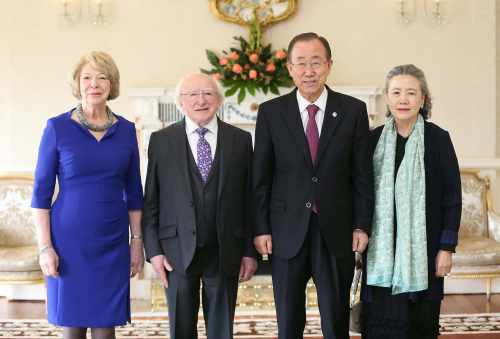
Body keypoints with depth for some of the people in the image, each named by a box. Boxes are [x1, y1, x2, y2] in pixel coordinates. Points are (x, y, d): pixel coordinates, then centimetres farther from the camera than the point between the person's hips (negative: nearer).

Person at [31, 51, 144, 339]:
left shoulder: (126, 130, 5)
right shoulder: (57, 127, -4)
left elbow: (133, 192, 10)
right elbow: (42, 191, -3)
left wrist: (137, 240, 7)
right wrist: (45, 247, -8)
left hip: (113, 242, 2)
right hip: (70, 242, -2)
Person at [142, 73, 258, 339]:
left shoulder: (240, 140, 4)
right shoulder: (161, 140, 2)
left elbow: (249, 199, 4)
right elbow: (150, 200, 2)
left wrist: (250, 251, 2)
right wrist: (153, 249, -3)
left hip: (225, 251, 1)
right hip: (178, 250, 0)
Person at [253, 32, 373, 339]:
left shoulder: (353, 110, 1)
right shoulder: (271, 112, 1)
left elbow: (363, 174, 3)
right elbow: (261, 177, 3)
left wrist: (362, 225, -1)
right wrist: (261, 228, -1)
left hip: (336, 233, 0)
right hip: (287, 232, 0)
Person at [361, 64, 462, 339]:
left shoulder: (438, 139, -3)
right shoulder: (374, 139, 4)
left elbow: (453, 196, -3)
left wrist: (447, 248, -6)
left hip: (422, 248, -2)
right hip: (381, 249, 2)